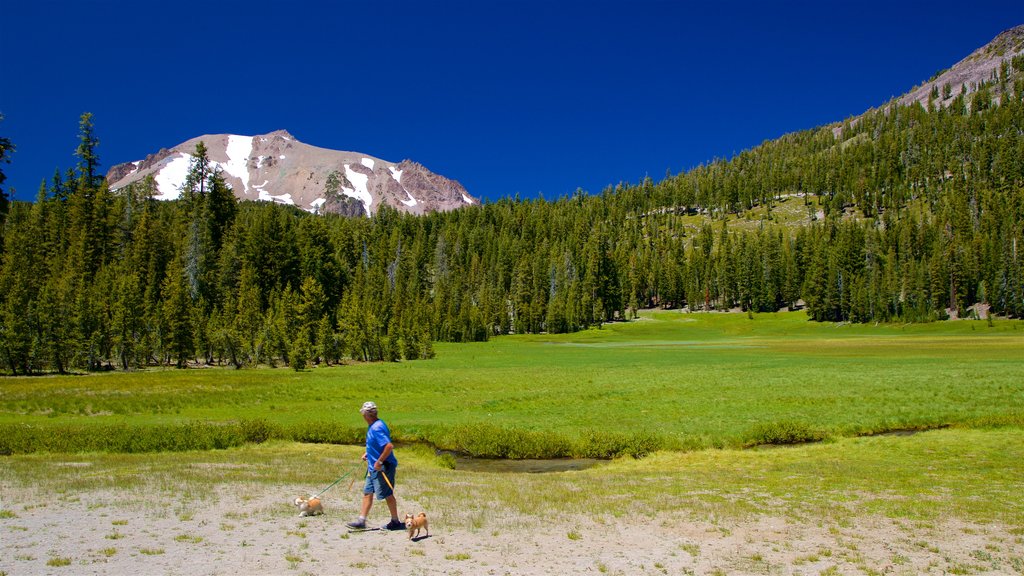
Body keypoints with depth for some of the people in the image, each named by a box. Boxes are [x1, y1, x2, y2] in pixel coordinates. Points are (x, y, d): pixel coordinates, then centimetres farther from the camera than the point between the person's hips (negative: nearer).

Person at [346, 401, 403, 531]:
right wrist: (367, 453, 14)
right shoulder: (373, 426, 9)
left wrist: (379, 461, -25)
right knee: (367, 493, 12)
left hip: (383, 468, -10)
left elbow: (389, 446, -31)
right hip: (373, 467, 10)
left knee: (387, 494, 2)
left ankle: (396, 522, 15)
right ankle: (361, 520, 18)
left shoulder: (377, 428, -23)